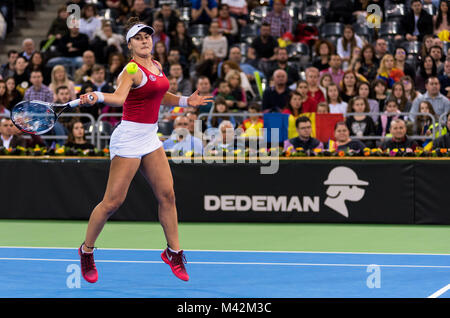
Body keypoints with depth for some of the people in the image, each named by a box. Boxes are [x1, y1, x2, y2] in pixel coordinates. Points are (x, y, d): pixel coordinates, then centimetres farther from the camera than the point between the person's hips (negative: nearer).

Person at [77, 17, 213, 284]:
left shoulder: (157, 66, 11)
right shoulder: (132, 70, -14)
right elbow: (119, 97, -34)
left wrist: (186, 101, 15)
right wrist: (95, 97, -52)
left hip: (151, 137, 8)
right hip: (129, 138, -8)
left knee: (167, 194, 5)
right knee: (113, 202, -6)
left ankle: (174, 251, 16)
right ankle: (87, 250, 11)